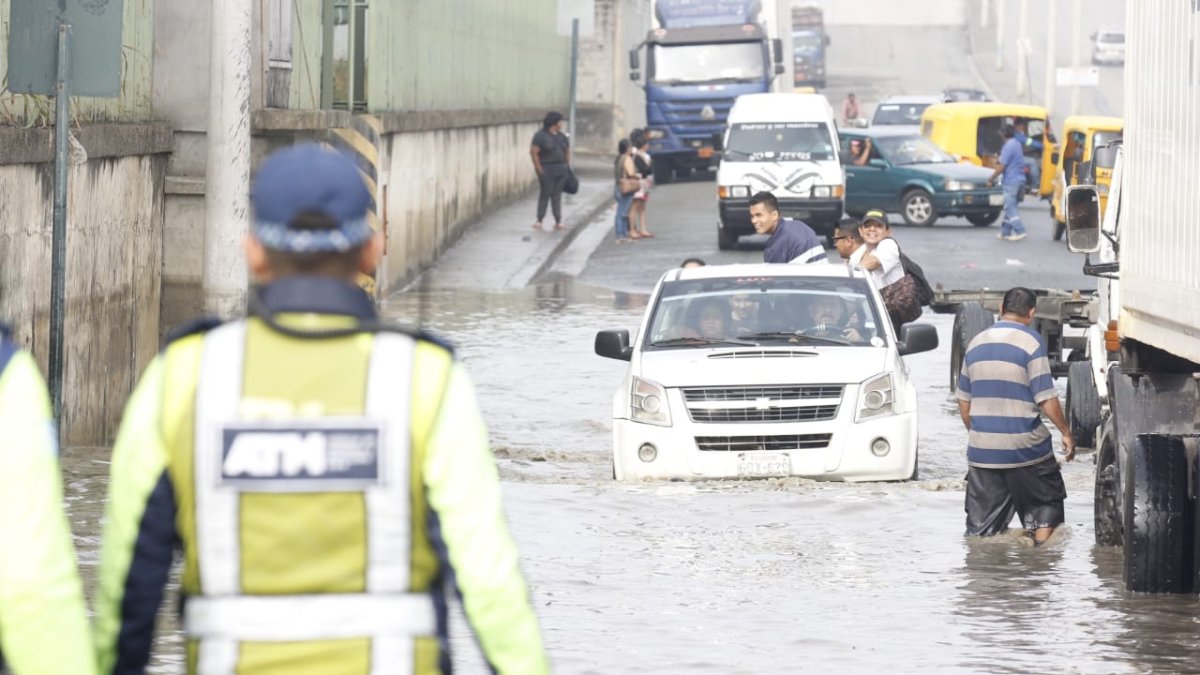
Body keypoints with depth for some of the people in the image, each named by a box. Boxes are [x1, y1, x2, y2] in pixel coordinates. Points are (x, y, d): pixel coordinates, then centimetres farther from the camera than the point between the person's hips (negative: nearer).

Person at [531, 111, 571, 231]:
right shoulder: (541, 135, -8)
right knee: (545, 194, -5)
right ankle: (539, 221, 1)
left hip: (560, 170, 5)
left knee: (557, 195, 6)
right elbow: (533, 152, -13)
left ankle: (558, 222, 5)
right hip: (547, 170, -5)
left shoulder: (562, 136, 12)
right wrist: (539, 169, -15)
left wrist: (567, 167, 12)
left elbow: (567, 151, 19)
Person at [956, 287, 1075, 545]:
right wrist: (1066, 433, 0)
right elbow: (1046, 399, -11)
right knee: (1045, 505, 13)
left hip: (981, 449, 5)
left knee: (981, 524, 7)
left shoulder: (976, 343, 10)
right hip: (1024, 447, -4)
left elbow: (964, 403, 14)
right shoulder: (1030, 342, -8)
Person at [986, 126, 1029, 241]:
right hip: (1020, 179, 9)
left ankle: (1020, 231, -15)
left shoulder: (1008, 146, -15)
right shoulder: (1017, 145, 14)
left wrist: (991, 179, -9)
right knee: (1010, 207, 13)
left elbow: (1002, 166, -18)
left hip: (1011, 181, -9)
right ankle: (1005, 232, 17)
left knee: (1010, 208, -8)